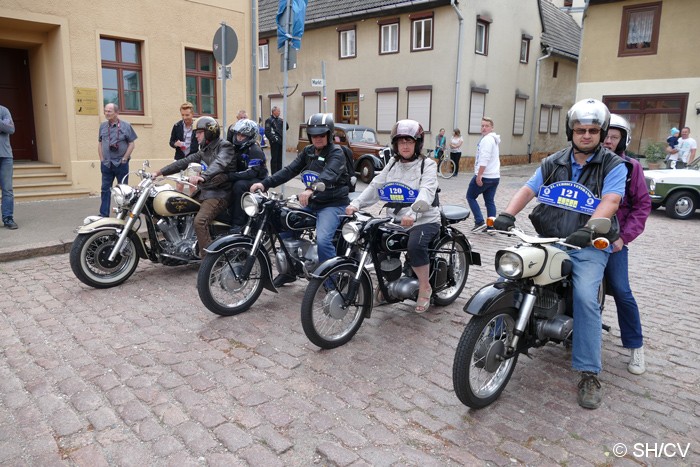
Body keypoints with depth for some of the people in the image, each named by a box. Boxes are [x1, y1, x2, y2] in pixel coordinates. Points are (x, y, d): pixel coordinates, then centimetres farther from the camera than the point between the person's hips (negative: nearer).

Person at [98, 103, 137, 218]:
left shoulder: (126, 126, -2)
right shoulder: (103, 126, 9)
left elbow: (131, 143, -3)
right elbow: (100, 143, 15)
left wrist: (124, 159, -8)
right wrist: (102, 159, 6)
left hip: (121, 164, -3)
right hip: (106, 164, 3)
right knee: (105, 190, 3)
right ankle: (104, 215, 7)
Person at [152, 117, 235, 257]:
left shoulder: (225, 146, -7)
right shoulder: (204, 151, 20)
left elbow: (218, 164, -26)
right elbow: (184, 162, 17)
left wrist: (202, 177, -44)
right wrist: (159, 172, 9)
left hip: (219, 194, -9)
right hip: (203, 192, 9)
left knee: (200, 221, -28)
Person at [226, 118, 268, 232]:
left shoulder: (255, 150, -17)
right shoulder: (236, 147, 9)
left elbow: (252, 172, -28)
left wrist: (230, 176, -34)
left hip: (257, 180, -7)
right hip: (241, 179, 8)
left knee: (239, 185, -35)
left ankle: (238, 223, -32)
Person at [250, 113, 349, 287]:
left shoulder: (336, 153, -11)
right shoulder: (307, 152, 11)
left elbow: (329, 175, -31)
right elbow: (289, 170, 1)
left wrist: (310, 189, -50)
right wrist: (265, 183, -13)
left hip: (333, 204, -7)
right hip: (312, 203, 8)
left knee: (323, 240, -28)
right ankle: (289, 271, 21)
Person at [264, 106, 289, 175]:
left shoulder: (280, 120, 14)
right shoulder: (269, 120, -7)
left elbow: (286, 128, 17)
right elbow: (267, 132, -13)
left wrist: (285, 122, -2)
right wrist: (273, 139, -17)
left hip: (280, 141, 7)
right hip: (274, 142, -7)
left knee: (280, 158, 12)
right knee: (274, 158, -1)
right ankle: (274, 174, 4)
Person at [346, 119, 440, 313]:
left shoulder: (428, 165, -5)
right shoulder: (393, 163, 13)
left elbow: (426, 192, -23)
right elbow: (376, 186, 3)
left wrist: (412, 213, -41)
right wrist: (355, 204, -13)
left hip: (424, 219, -6)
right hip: (396, 219, 6)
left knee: (415, 245, -32)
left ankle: (424, 287, -8)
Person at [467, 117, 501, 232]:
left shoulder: (487, 139, -13)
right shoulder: (493, 139, 19)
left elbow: (484, 159, -22)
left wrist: (479, 175, -24)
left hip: (484, 176, -9)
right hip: (495, 176, 9)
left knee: (470, 196, 5)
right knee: (490, 202, 10)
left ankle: (479, 221, -2)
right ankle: (491, 226, 8)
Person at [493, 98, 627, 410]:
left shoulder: (613, 166, 0)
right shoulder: (553, 163, 11)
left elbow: (610, 202, -16)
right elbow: (527, 190, 1)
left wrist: (588, 230, -35)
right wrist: (507, 214, -18)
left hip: (588, 245, -4)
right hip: (548, 240, 4)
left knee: (585, 297, -24)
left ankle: (589, 375, -12)